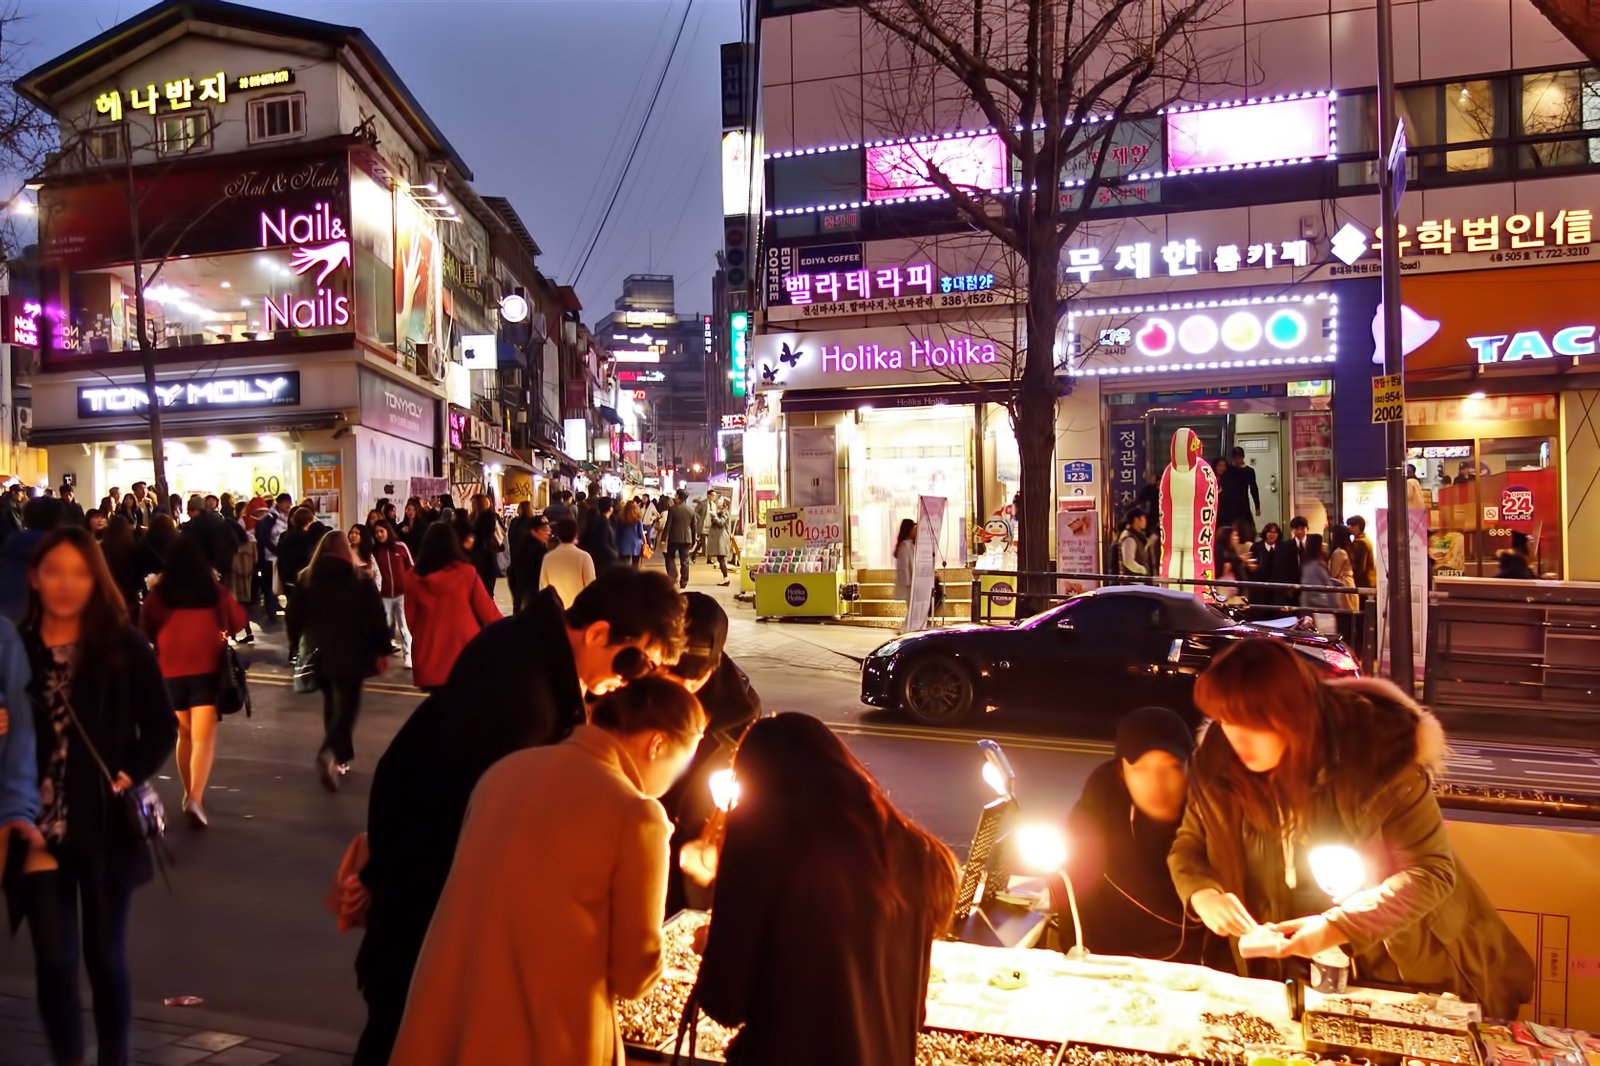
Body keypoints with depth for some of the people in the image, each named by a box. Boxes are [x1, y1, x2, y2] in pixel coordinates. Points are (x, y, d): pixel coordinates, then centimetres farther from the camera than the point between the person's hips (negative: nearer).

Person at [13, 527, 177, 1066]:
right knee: (53, 959, 5)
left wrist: (128, 776, -12)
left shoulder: (124, 646, -5)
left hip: (106, 825, -1)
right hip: (41, 828, 1)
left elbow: (162, 728, 0)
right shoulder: (16, 646, -1)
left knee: (104, 956, 10)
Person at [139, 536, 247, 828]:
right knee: (204, 738, -4)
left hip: (171, 672, 2)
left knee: (184, 734, 19)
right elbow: (239, 621, 12)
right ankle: (195, 799, -18)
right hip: (207, 670, -2)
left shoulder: (158, 594, -2)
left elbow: (145, 631, 11)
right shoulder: (215, 591, -3)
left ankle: (189, 794, 29)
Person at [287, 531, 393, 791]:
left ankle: (342, 757, 23)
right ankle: (330, 753, -25)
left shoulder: (306, 579, 3)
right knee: (347, 706, -2)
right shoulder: (361, 579, -4)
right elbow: (377, 617, -5)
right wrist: (382, 650, 2)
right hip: (351, 653, -3)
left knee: (332, 703, 19)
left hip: (320, 653, 3)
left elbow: (294, 617, 6)